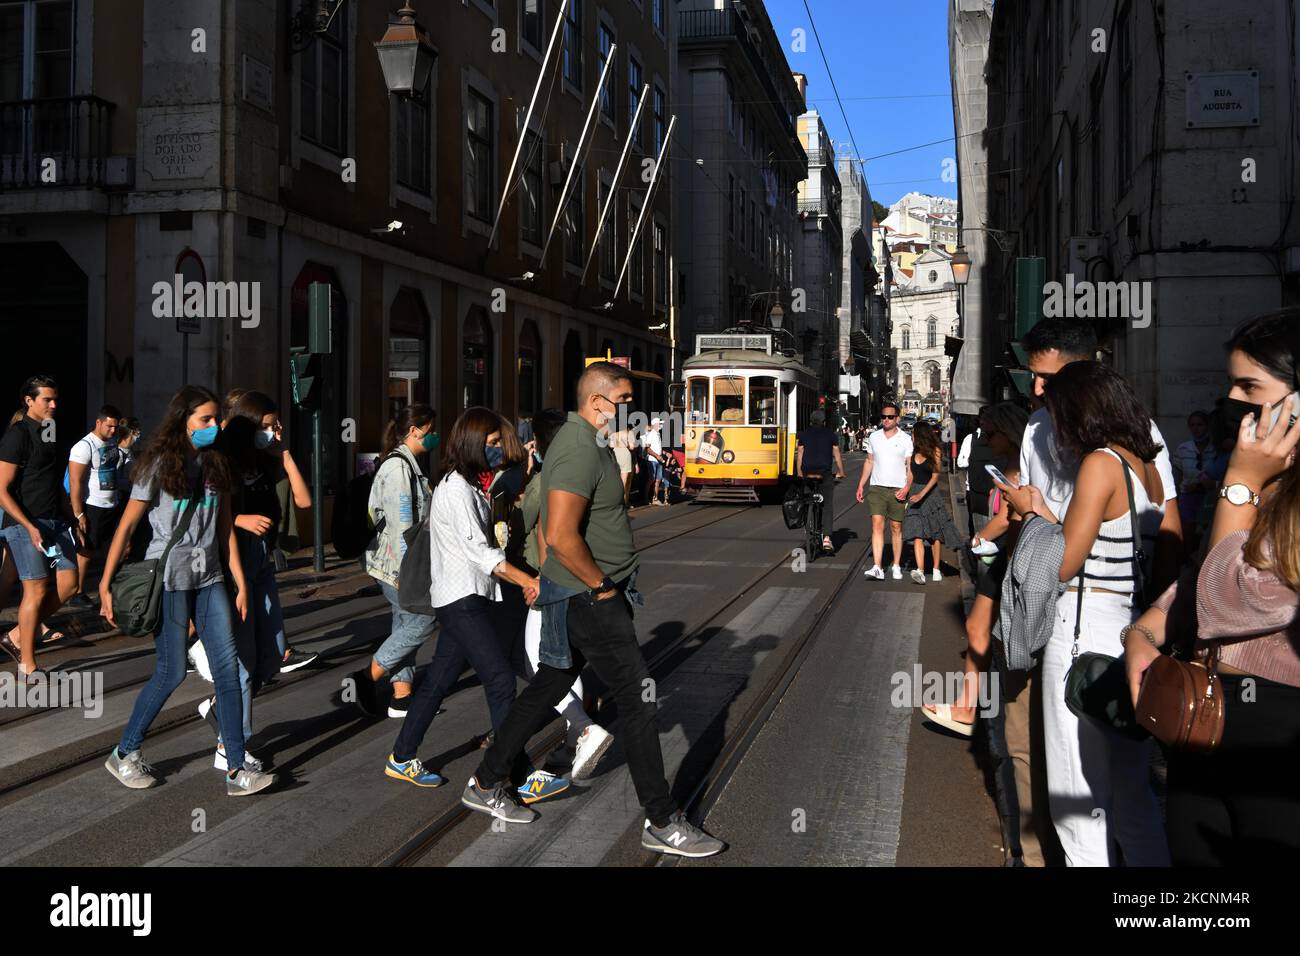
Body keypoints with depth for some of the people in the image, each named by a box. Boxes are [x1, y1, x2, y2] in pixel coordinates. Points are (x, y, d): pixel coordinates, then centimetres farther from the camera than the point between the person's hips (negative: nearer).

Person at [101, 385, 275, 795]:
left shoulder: (216, 465, 10)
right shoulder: (160, 464, -7)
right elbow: (127, 526, -6)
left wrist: (240, 584, 8)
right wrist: (106, 584, -9)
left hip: (209, 577, 5)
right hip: (170, 577, -5)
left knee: (228, 668, -2)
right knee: (172, 671, -1)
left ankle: (236, 770, 1)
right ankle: (124, 754, 21)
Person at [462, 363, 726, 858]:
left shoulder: (583, 440, 12)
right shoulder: (580, 451, -21)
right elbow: (561, 535, -31)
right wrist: (601, 585, -18)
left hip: (585, 596, 10)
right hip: (589, 598, -10)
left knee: (548, 688, 18)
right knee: (638, 699, -4)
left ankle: (486, 784, 30)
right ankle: (662, 822, 6)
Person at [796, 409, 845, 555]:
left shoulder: (804, 434, 8)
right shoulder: (830, 434, 6)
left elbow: (800, 455, 6)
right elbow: (837, 455, 8)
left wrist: (799, 472, 13)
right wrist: (840, 472, 19)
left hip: (807, 473, 1)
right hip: (825, 474, -1)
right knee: (828, 505, -3)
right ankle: (826, 538, -15)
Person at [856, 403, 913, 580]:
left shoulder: (906, 439, -1)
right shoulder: (874, 437, 8)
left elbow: (910, 466, 0)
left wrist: (907, 487, -14)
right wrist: (861, 485, 12)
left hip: (897, 490, -2)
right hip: (877, 488, 2)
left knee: (896, 528, 6)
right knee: (877, 525, -10)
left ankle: (896, 566, 18)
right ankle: (877, 568, -15)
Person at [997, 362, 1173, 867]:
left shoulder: (1101, 463, -14)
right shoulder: (1148, 465, 9)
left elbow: (1064, 564, -15)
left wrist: (1035, 512, 1)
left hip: (1086, 630, -8)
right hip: (1135, 631, 8)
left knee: (1079, 798, 3)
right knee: (1132, 794, 19)